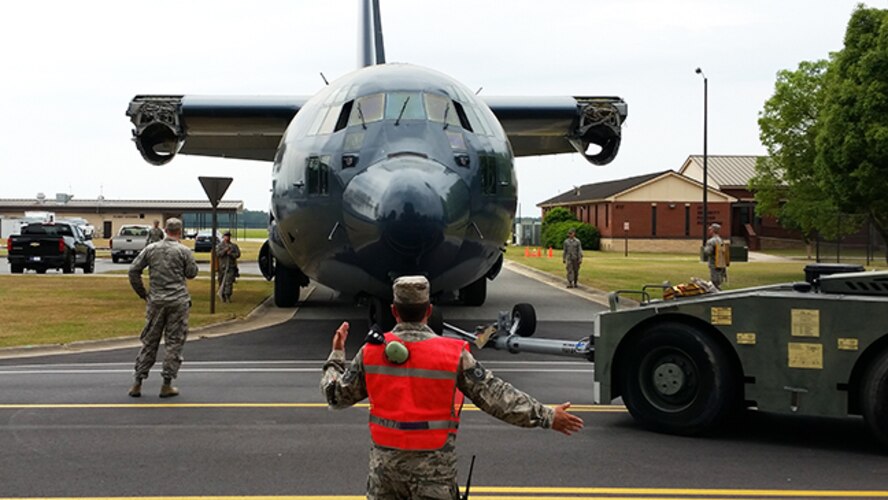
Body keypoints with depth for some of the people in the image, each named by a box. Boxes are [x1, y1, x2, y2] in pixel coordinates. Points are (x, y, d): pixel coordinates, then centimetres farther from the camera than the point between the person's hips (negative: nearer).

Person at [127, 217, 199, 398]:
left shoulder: (151, 249, 4)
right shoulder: (184, 251, -4)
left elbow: (133, 271, 3)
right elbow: (191, 273, 3)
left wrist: (142, 293, 11)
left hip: (156, 301, 3)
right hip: (178, 301, -3)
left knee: (149, 342, 10)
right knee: (174, 342, 4)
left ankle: (137, 383, 10)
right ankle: (167, 385, 4)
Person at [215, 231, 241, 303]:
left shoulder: (234, 246, 10)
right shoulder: (219, 246, 8)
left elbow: (238, 254, 1)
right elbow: (217, 254, -7)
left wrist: (230, 254, -13)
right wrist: (225, 250, -17)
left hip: (231, 267, 0)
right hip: (222, 267, 1)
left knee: (229, 281, -12)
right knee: (222, 282, 6)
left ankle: (228, 296, -14)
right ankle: (222, 295, 18)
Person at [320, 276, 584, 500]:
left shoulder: (372, 351, -3)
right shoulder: (454, 354, -11)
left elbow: (337, 394, 7)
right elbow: (497, 397, -9)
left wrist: (336, 356, 24)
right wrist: (547, 416, -1)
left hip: (385, 464, 3)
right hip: (433, 467, -2)